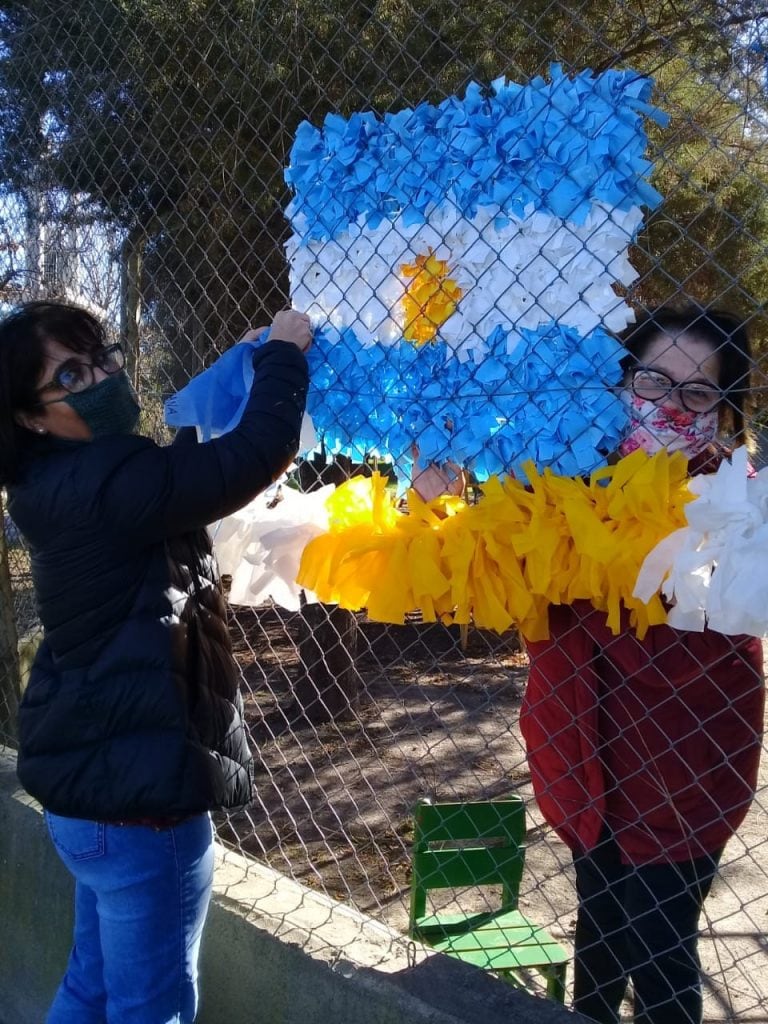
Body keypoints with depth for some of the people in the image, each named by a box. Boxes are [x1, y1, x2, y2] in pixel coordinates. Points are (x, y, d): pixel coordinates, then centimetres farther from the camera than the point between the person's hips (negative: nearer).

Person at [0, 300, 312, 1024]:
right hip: (135, 794, -10)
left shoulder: (73, 486, 10)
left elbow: (198, 469, 23)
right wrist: (283, 352, -13)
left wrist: (250, 366, 17)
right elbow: (255, 459, -30)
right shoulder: (100, 482, -22)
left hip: (101, 784, 10)